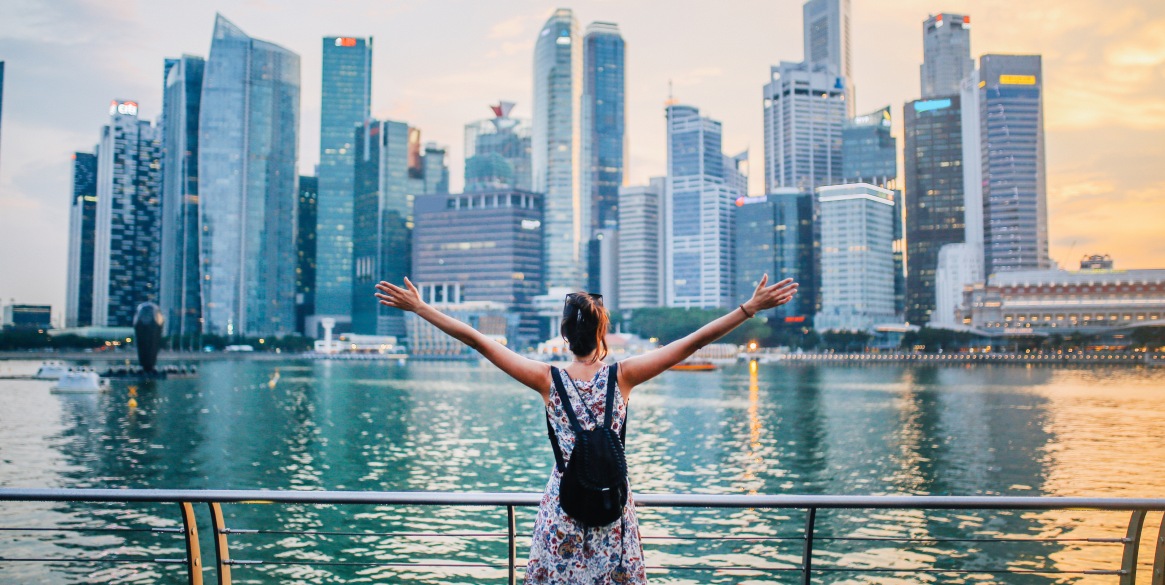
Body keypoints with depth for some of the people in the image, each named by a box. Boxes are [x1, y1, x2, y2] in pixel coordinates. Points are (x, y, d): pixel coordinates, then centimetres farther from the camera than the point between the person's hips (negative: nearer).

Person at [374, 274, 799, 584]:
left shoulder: (548, 380, -10)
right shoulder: (622, 377, -10)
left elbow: (478, 340, -9)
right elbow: (695, 341, -11)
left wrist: (420, 308, -5)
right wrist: (751, 307, -8)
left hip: (563, 503, 0)